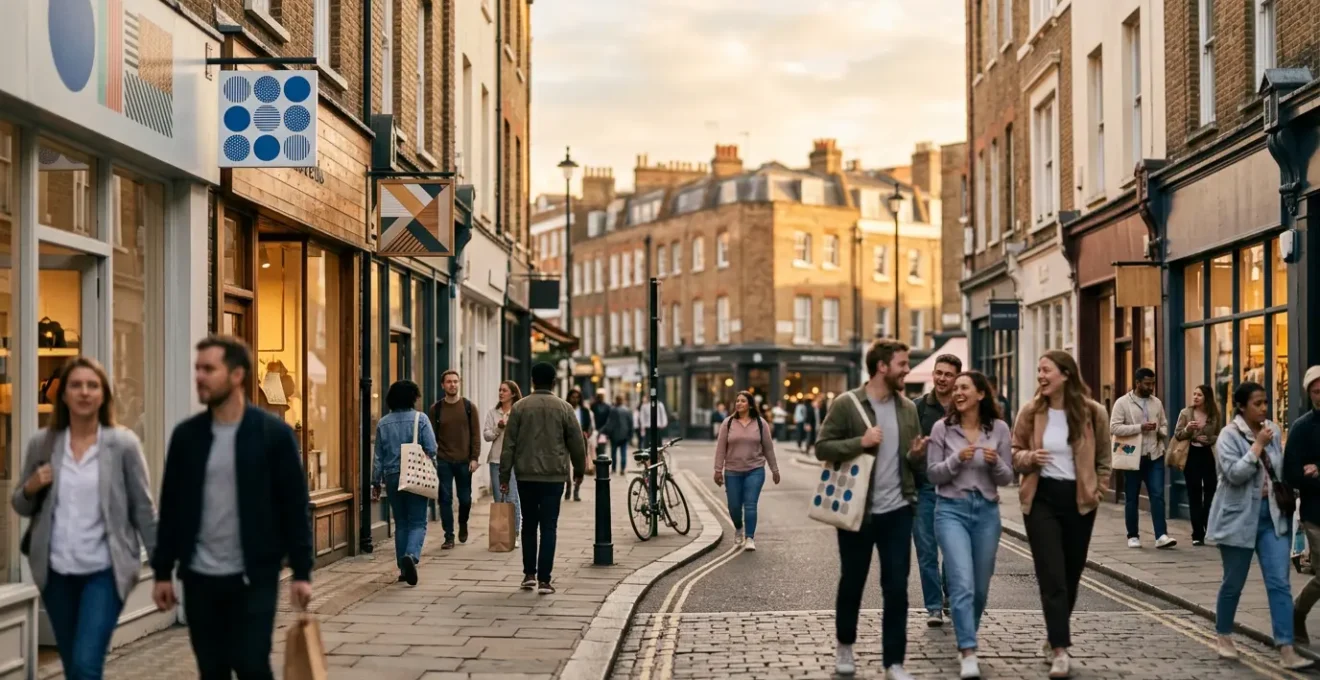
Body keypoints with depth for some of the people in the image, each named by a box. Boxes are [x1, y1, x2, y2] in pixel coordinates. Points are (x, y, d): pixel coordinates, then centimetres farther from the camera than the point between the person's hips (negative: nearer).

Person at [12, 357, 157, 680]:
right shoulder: (42, 443, 3)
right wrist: (31, 488, -10)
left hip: (105, 571, -4)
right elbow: (21, 507, 12)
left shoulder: (124, 444, -5)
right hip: (57, 571, 4)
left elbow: (144, 509, -2)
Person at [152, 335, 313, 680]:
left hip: (254, 577, -3)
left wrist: (301, 572, -8)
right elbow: (171, 507, 9)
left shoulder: (274, 433, -6)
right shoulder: (186, 435, 4)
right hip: (199, 577, 4)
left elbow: (295, 507, -5)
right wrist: (163, 571, 7)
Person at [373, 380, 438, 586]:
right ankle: (411, 555, -25)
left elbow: (378, 456, 8)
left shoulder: (383, 423, 6)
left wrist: (376, 483, 13)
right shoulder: (420, 419, -4)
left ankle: (404, 568, 13)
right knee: (418, 522, 1)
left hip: (392, 477, 3)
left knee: (401, 522, 13)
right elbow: (431, 450, -8)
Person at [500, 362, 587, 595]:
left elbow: (509, 444, 0)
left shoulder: (520, 407, 0)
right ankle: (544, 579, -2)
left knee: (529, 525, 15)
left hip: (526, 475, 1)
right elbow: (577, 442, 3)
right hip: (554, 475, -1)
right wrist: (579, 469, 18)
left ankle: (529, 574, 17)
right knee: (549, 527, 1)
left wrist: (504, 475, 5)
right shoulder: (563, 408, -1)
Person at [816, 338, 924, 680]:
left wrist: (916, 454, -8)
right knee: (852, 583, 12)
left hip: (897, 511, 3)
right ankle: (845, 646, 34)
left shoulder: (908, 408, 7)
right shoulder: (847, 405, -8)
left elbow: (915, 462, 16)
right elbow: (822, 447, -10)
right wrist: (859, 442, -22)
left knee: (897, 588, 2)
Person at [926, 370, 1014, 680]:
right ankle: (969, 655, -16)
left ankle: (966, 640, 35)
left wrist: (995, 462, -17)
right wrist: (957, 459, -18)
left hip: (987, 511, 2)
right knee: (962, 584, -15)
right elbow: (933, 474, -2)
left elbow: (1006, 478, 4)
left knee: (980, 587, 12)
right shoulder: (942, 427, -2)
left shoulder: (999, 428, 2)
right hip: (951, 510, -2)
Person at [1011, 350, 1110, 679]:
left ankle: (1054, 638, 29)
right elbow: (1014, 453, 7)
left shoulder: (1093, 412, -5)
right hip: (1041, 498, -1)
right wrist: (1030, 458, -14)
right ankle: (1061, 650, -10)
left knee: (1071, 576, 11)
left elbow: (1103, 458, 11)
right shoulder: (1031, 412, -3)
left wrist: (1097, 489, 5)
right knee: (1052, 577, -8)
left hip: (1079, 501, 1)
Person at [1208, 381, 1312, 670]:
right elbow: (1235, 473, -23)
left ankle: (1286, 649, -6)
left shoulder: (1273, 430, 5)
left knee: (1279, 583, -4)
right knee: (1234, 583, 8)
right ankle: (1224, 636, 29)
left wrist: (1285, 496, 11)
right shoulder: (1229, 435, -11)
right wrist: (1258, 445, -21)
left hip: (1273, 516, 4)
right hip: (1239, 517, -4)